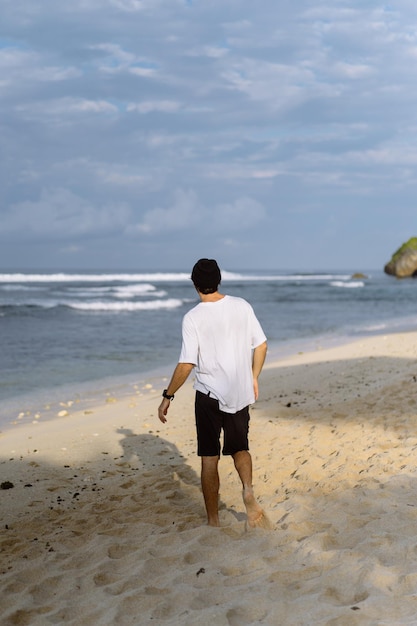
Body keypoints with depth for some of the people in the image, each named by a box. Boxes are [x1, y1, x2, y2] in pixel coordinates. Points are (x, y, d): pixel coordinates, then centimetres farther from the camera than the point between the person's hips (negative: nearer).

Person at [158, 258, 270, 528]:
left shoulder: (193, 318, -14)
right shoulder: (242, 306, -2)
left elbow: (186, 365, -15)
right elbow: (261, 345, 4)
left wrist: (167, 397, -5)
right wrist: (253, 378, 18)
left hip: (209, 395, -3)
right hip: (240, 393, 4)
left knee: (210, 459, 7)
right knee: (240, 448, 22)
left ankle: (213, 521, 12)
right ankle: (248, 490, -4)